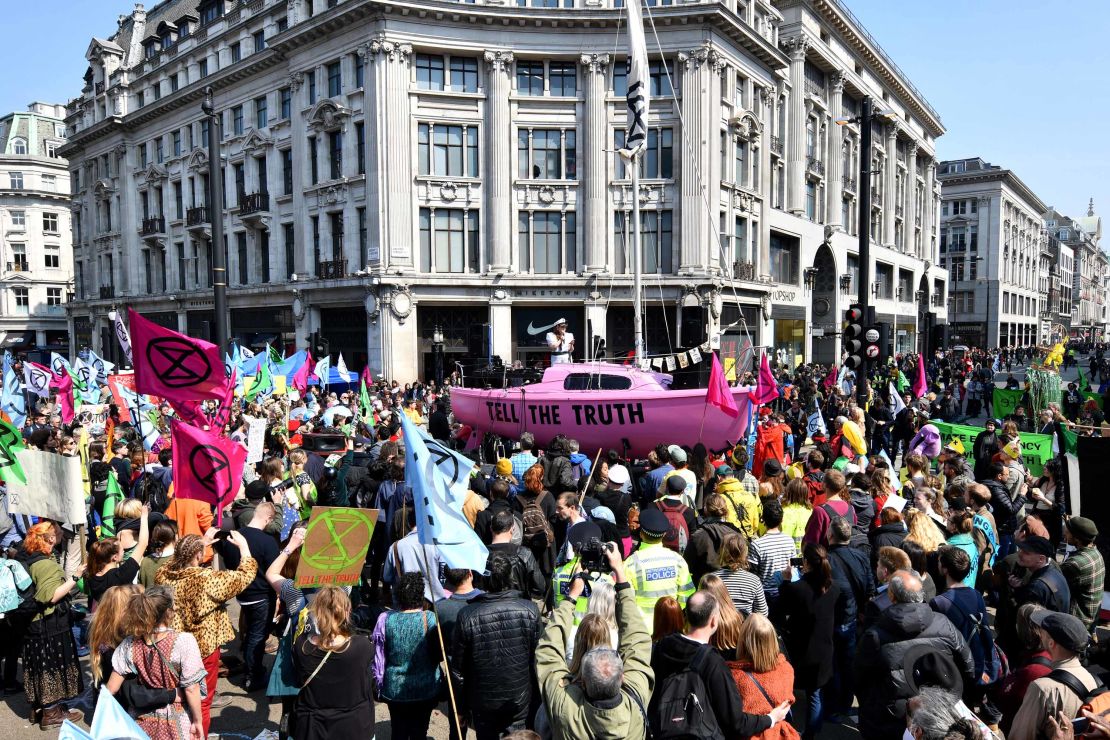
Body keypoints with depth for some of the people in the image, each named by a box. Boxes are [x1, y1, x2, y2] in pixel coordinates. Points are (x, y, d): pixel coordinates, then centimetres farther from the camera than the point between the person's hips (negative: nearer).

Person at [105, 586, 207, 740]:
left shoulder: (129, 645, -11)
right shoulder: (184, 641, -24)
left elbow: (111, 688, -4)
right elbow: (191, 689, -20)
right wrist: (198, 721, -8)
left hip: (146, 721, 4)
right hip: (178, 723, -4)